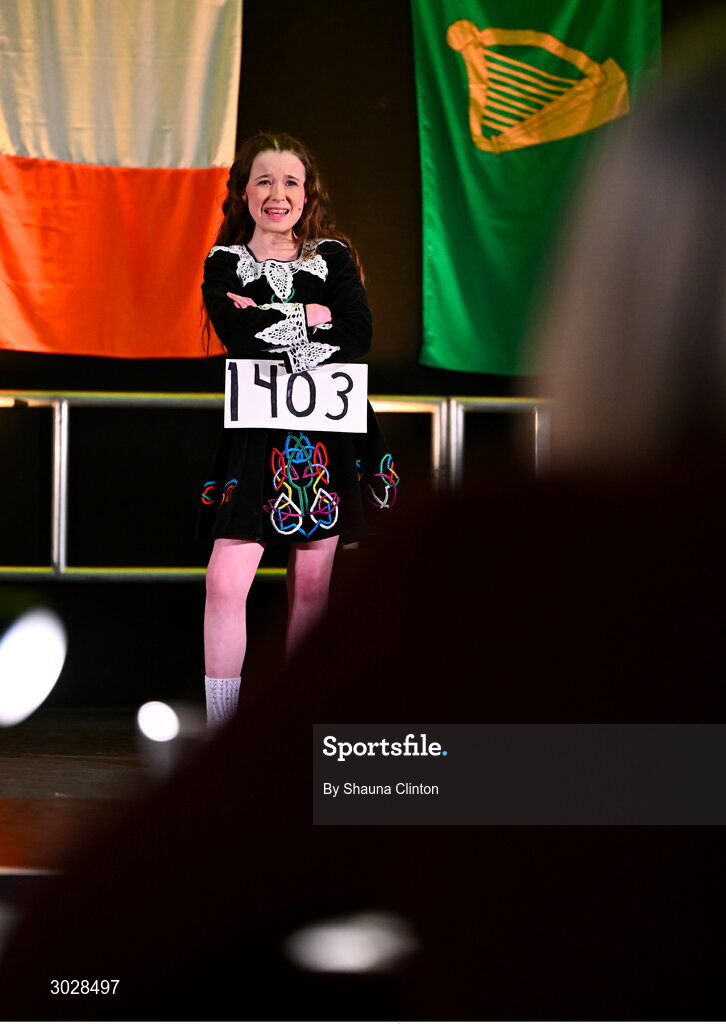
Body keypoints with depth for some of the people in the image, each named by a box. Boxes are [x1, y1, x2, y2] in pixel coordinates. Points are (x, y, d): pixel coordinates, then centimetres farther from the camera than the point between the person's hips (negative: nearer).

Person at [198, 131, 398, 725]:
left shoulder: (334, 256, 10)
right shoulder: (224, 263, 8)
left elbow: (358, 335, -6)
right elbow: (236, 334, -12)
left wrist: (270, 320, -12)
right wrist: (311, 315, -8)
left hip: (328, 439, 1)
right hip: (255, 436, -1)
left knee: (312, 586, 4)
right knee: (226, 582, -11)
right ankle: (221, 729, -5)